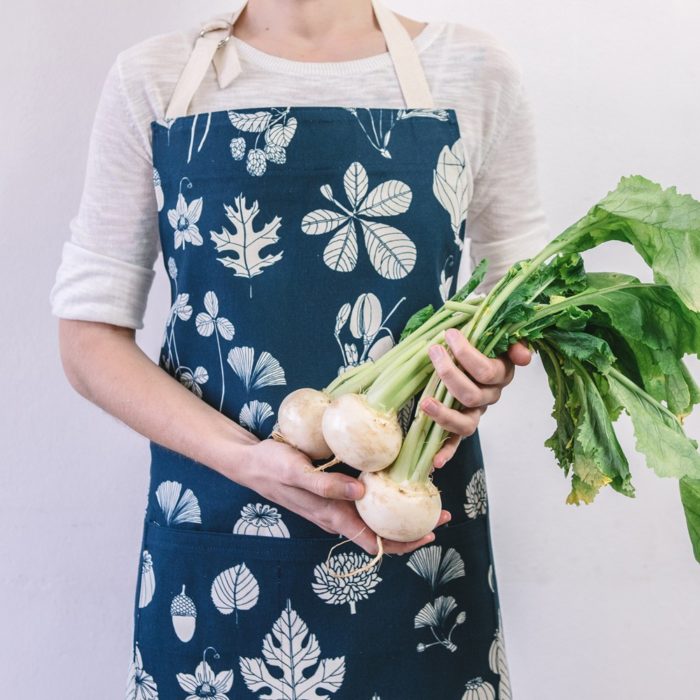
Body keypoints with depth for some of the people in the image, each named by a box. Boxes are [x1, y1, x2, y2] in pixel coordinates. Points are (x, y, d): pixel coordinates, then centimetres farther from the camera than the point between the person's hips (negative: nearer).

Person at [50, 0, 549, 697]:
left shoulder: (473, 68, 0)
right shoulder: (152, 79, -1)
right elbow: (90, 335, -3)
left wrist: (491, 374, -14)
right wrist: (243, 457, -18)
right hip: (214, 537, 0)